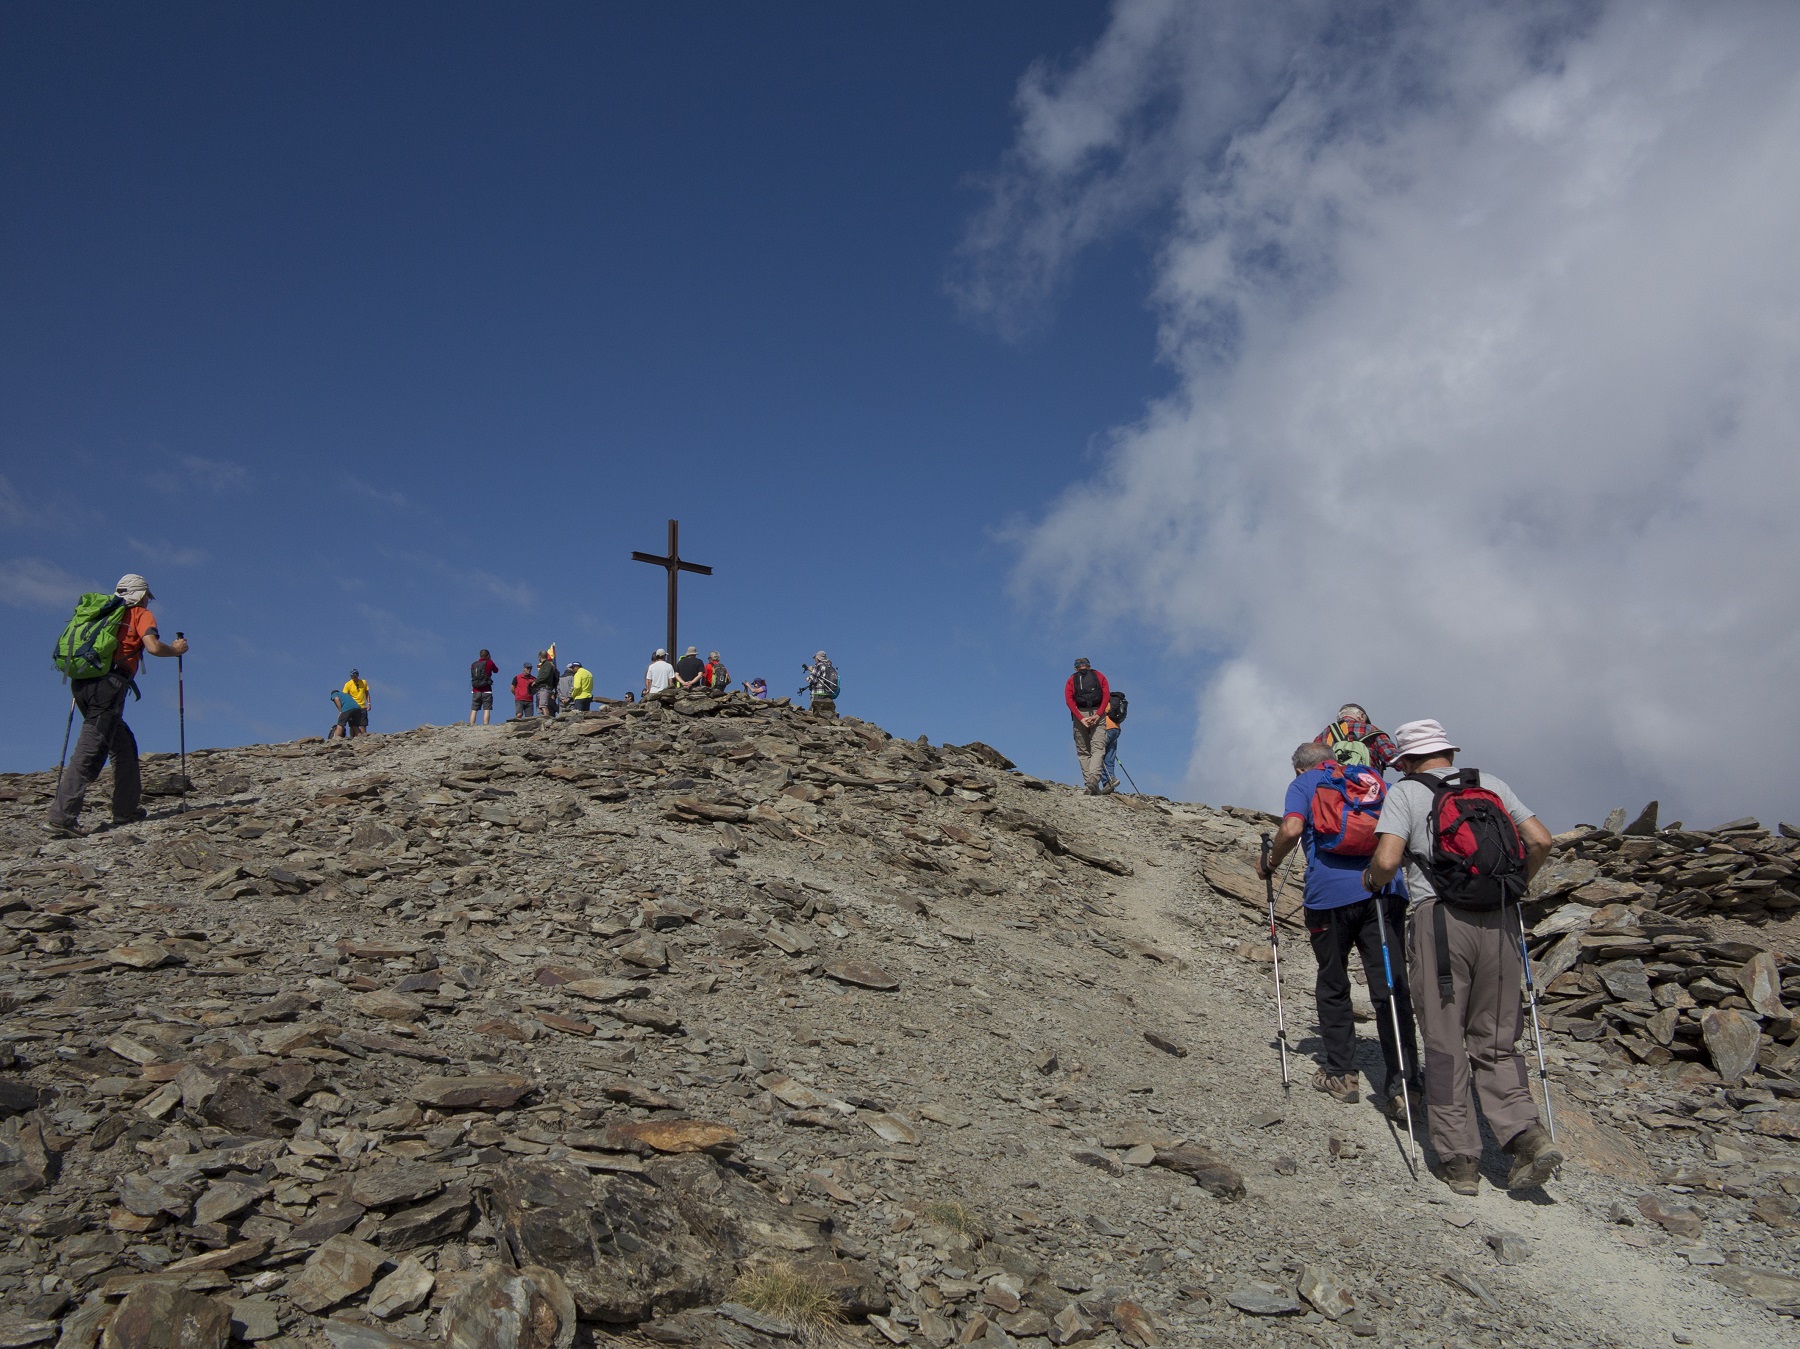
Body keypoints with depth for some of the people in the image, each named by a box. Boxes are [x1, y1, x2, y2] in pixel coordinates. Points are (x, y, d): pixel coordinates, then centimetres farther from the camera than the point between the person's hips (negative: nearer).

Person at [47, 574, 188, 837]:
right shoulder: (141, 615, 9)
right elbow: (153, 647, -8)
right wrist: (176, 649, 10)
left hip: (81, 683, 7)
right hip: (108, 685, -7)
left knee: (123, 744, 19)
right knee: (90, 753, -12)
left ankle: (126, 810, 20)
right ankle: (62, 818, -20)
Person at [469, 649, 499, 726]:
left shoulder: (473, 664, 9)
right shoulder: (489, 663, -2)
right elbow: (496, 670, 14)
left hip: (475, 691, 4)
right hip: (486, 691, -4)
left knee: (473, 710, 4)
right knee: (487, 710, -5)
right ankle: (485, 727, -15)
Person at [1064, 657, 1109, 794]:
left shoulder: (1072, 679, 17)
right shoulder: (1099, 675, 18)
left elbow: (1069, 700, -1)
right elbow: (1107, 695, 0)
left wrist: (1081, 718, -8)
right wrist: (1098, 714, -8)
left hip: (1079, 715, 1)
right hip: (1097, 713, -1)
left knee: (1083, 752, 8)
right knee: (1098, 749, -8)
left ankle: (1088, 783, -2)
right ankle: (1094, 778, -31)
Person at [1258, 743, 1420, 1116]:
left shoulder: (1304, 784, 10)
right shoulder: (1374, 779, 23)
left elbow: (1292, 829, -9)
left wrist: (1269, 864, 6)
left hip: (1332, 893, -3)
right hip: (1386, 890, 3)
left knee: (1333, 985, 13)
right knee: (1391, 986, -1)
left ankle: (1341, 1073, 18)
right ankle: (1402, 1080, -8)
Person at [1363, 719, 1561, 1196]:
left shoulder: (1405, 792, 1)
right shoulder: (1491, 784, 13)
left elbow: (1387, 861, -12)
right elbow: (1541, 841, 7)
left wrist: (1371, 880, 9)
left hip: (1440, 920, -4)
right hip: (1500, 922, 4)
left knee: (1445, 1045, 4)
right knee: (1495, 1043, 13)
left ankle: (1460, 1161, 6)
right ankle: (1527, 1135, -3)